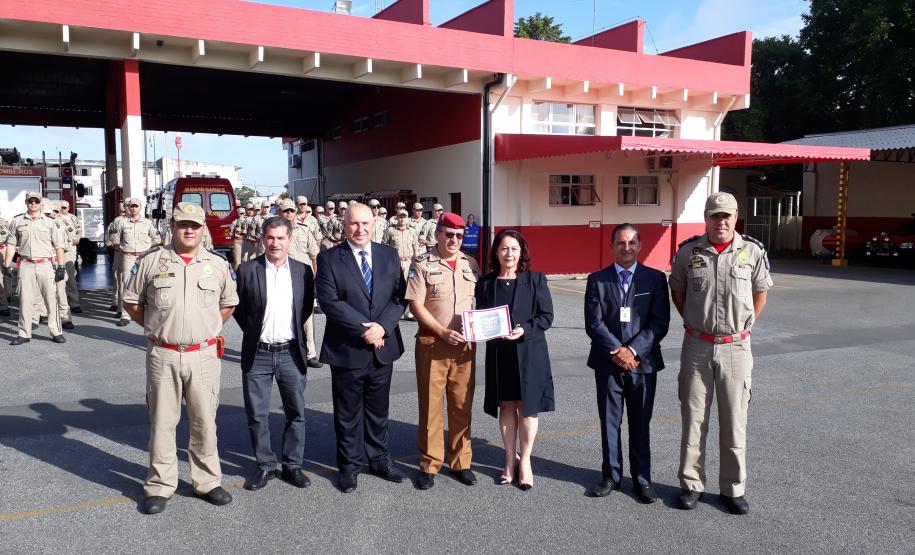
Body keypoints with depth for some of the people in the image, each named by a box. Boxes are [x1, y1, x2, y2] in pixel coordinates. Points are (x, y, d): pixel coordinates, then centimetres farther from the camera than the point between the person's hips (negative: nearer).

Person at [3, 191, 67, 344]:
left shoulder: (50, 222, 7)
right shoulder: (17, 221, 10)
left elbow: (58, 246, 4)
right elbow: (11, 244, 11)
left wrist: (61, 267, -3)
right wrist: (7, 265, 4)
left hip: (46, 265, -1)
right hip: (25, 265, 1)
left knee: (51, 299, 0)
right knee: (25, 300, 3)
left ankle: (56, 332, 6)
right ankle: (24, 333, 10)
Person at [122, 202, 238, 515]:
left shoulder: (219, 265, 4)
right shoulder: (151, 262, 1)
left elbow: (229, 305, 16)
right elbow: (131, 302, 10)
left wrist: (205, 326, 9)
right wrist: (158, 326, 6)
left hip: (204, 356, 1)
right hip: (163, 356, -1)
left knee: (205, 422, 9)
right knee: (161, 422, 7)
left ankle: (207, 482, 23)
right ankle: (160, 486, 21)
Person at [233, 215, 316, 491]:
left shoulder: (303, 271, 1)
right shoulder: (247, 270, -3)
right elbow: (238, 308, 5)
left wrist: (294, 330, 5)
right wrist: (253, 332, 3)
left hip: (291, 353, 1)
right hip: (257, 355, -1)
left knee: (296, 413, 8)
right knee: (257, 415, 8)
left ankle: (293, 465, 23)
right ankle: (265, 465, 24)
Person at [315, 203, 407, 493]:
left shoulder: (389, 255, 5)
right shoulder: (328, 259, -6)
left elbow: (400, 296, 0)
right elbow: (329, 301, -14)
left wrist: (382, 326, -15)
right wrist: (363, 328, -18)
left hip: (383, 347, 3)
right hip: (346, 349, -3)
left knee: (378, 410, 17)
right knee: (348, 414, 10)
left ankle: (379, 460, 32)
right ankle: (349, 466, 26)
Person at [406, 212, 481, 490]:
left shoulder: (470, 264, 8)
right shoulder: (422, 264, -4)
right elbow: (416, 305, -8)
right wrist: (443, 332, -16)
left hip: (465, 344, 3)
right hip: (432, 343, -3)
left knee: (462, 405, 10)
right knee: (430, 405, 4)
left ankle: (460, 462, 23)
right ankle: (429, 465, 17)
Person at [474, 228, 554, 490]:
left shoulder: (535, 280, -2)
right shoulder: (485, 283, 5)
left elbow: (546, 316, -4)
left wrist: (524, 330, -19)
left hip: (529, 352, -2)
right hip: (498, 353, 2)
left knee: (527, 406, 3)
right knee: (506, 406, 9)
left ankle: (525, 460, 18)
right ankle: (510, 459, 23)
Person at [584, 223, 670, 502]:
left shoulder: (655, 278, 1)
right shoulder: (597, 280, 2)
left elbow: (660, 322, -5)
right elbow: (593, 323, -4)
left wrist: (633, 350, -14)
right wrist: (616, 350, -14)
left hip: (643, 362, 0)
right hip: (607, 363, 1)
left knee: (641, 424, 9)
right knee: (609, 422, 10)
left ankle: (642, 479, 21)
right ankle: (611, 475, 24)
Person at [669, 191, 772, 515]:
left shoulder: (752, 251, -3)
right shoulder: (688, 251, -1)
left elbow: (761, 291, 13)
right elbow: (677, 289, 14)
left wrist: (745, 324, 8)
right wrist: (692, 322, 8)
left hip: (735, 347, 0)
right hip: (697, 346, 1)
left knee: (734, 421, 7)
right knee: (693, 418, 7)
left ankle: (733, 488, 20)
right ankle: (691, 484, 20)